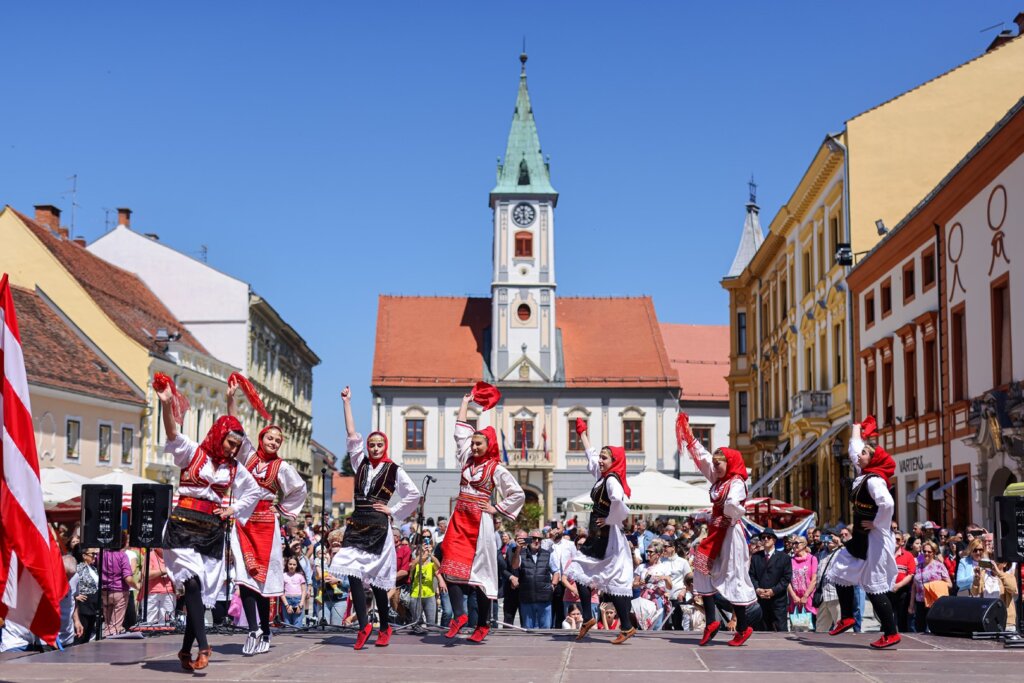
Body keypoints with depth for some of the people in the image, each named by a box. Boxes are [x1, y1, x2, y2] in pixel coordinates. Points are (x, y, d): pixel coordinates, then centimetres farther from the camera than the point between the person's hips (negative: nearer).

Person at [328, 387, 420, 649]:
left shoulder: (394, 470, 4)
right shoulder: (361, 463, 13)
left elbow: (414, 494, 7)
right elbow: (352, 435, 11)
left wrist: (393, 511, 2)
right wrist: (347, 403, 10)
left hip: (378, 527, -3)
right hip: (356, 524, 4)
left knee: (377, 580, -1)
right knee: (353, 573, -13)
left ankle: (384, 629, 10)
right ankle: (363, 625, -15)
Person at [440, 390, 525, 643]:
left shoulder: (496, 469, -1)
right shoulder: (467, 461, 12)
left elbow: (519, 495, -1)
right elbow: (460, 431, 18)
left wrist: (496, 509, -4)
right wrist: (465, 402, 24)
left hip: (479, 523, -5)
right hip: (459, 521, 5)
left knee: (480, 572, -2)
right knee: (452, 567, -11)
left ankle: (482, 625, 5)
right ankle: (459, 615, -9)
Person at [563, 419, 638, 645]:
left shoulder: (612, 480, -16)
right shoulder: (602, 476, 10)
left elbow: (619, 502, -35)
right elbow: (591, 455, 27)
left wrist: (609, 520, -18)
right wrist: (582, 432, 36)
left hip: (609, 538, -9)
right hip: (597, 536, 9)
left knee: (613, 582, -6)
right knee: (580, 571, 10)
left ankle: (626, 627, 0)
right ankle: (588, 619, 16)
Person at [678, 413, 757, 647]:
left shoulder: (736, 483, -14)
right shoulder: (718, 480, 12)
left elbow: (733, 505, -33)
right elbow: (702, 457, 19)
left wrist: (731, 516, -12)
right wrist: (689, 436, 22)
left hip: (730, 534, -9)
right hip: (716, 533, 9)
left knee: (733, 578, -4)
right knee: (703, 570, 5)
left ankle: (743, 628, 4)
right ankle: (710, 622, 8)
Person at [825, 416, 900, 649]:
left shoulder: (874, 480, -19)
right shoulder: (863, 473, 8)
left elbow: (887, 504, -36)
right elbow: (854, 449, 25)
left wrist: (876, 524, -22)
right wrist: (857, 430, 36)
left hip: (875, 540, -10)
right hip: (861, 540, 10)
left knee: (874, 588, -6)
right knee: (841, 572, 17)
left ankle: (891, 633, 0)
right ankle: (847, 618, 28)